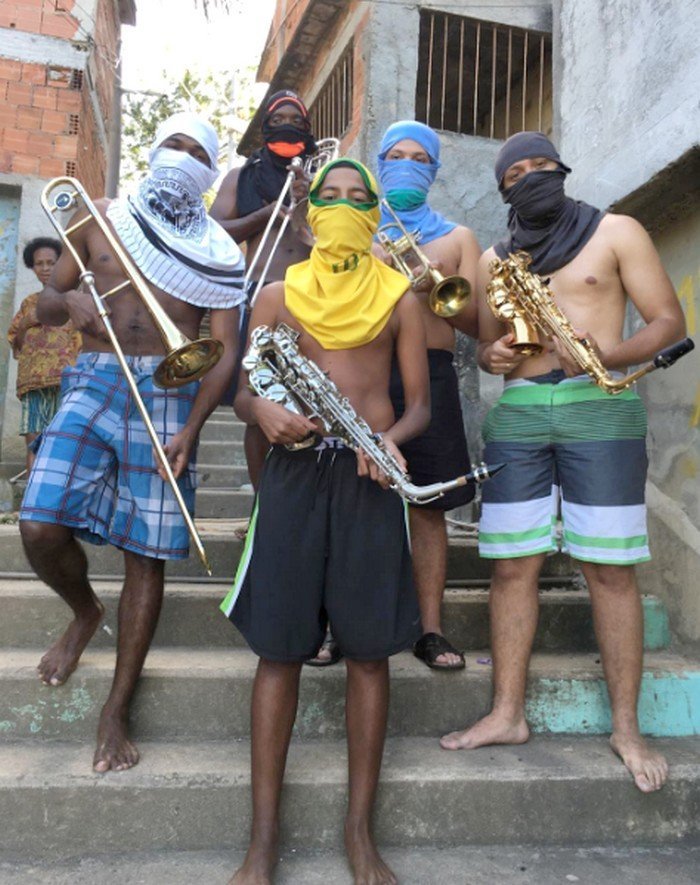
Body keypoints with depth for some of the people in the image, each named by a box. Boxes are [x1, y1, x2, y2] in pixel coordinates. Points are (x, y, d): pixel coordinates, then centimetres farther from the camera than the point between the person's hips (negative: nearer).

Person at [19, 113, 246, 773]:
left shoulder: (219, 252, 9)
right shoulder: (102, 220, 14)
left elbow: (224, 350, 1)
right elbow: (45, 302, 16)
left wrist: (191, 429, -13)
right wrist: (67, 303, -10)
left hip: (167, 396, -1)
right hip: (94, 381, 2)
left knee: (146, 554, -2)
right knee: (39, 525, -15)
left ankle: (117, 710, 14)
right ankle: (84, 612, 20)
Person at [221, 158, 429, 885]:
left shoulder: (398, 297, 10)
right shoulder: (278, 296, 11)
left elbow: (420, 403, 7)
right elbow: (243, 393, 10)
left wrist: (394, 438, -15)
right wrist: (262, 411, -14)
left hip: (370, 472, 0)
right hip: (294, 467, 0)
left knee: (368, 649, 1)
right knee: (279, 649, 1)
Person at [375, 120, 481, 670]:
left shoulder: (456, 237, 19)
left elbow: (478, 323, 9)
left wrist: (437, 290, -9)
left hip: (428, 375, 0)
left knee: (429, 505, -2)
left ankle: (431, 630, 6)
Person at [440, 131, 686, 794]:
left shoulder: (615, 233, 8)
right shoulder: (493, 259, 18)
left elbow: (669, 321, 3)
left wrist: (607, 353, -16)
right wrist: (492, 357, -3)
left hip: (600, 409, -3)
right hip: (517, 415, 3)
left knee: (609, 568, -3)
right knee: (511, 566, 1)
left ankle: (626, 727, 11)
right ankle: (507, 714, 13)